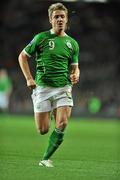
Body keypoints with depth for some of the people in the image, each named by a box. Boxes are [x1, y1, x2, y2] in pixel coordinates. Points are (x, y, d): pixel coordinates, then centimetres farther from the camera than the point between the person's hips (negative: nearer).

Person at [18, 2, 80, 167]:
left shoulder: (72, 43, 9)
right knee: (43, 130, -3)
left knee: (62, 125, -17)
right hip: (43, 87, -2)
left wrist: (75, 75, -6)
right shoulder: (41, 38, -1)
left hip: (63, 88, 2)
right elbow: (22, 56, 7)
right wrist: (29, 78, -3)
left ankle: (46, 158, 0)